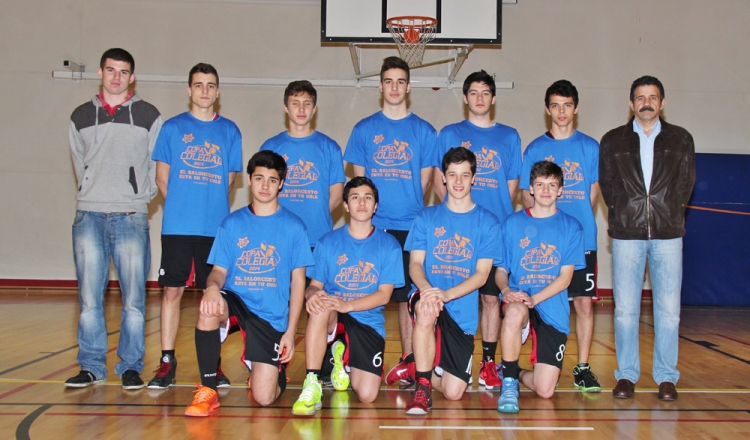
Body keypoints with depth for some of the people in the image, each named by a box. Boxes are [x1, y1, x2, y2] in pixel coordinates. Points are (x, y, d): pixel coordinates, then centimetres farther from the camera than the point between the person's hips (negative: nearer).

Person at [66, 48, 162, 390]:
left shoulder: (148, 116, 7)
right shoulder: (81, 117, 14)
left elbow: (158, 165, 7)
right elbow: (79, 164, 18)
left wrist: (141, 197, 1)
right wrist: (93, 196, 9)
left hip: (131, 217, -2)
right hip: (89, 216, 2)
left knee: (133, 298, -2)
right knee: (89, 297, 4)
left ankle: (131, 367, 8)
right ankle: (91, 366, 14)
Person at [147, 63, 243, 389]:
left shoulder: (229, 131, 9)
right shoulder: (172, 128, 6)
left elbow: (229, 180, 11)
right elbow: (162, 178, 8)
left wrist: (211, 206, 4)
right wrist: (181, 206, 5)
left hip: (216, 227, 1)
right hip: (177, 226, -1)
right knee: (172, 291, 0)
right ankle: (167, 361, 8)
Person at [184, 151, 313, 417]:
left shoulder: (293, 227, 0)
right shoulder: (232, 223, 5)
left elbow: (298, 281, 2)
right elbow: (219, 270, 2)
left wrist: (290, 331, -5)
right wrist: (213, 287, -24)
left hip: (272, 318, -1)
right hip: (235, 303, 1)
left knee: (264, 398, -11)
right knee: (210, 306, -36)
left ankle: (274, 370, 27)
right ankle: (207, 391, -19)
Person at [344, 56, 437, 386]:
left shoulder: (424, 131, 6)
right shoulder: (363, 130, 8)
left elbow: (423, 182, 7)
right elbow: (358, 179, 9)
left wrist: (408, 207, -2)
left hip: (410, 226, -1)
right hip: (371, 226, 1)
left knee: (407, 295, 1)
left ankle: (409, 361, 10)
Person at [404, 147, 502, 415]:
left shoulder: (487, 222, 2)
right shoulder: (427, 217, 7)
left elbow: (481, 274, -5)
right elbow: (415, 263, 0)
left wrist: (446, 294, -23)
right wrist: (427, 289, -24)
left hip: (462, 312, 0)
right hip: (427, 294, 0)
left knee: (454, 393, -5)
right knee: (426, 310, -40)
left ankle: (425, 371, 29)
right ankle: (422, 388, -24)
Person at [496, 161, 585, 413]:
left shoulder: (571, 227, 4)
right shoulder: (512, 223, 7)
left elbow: (565, 277, -3)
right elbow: (501, 269, 7)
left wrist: (533, 298, -18)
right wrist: (507, 291, -17)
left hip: (553, 310, 0)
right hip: (518, 301, 0)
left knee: (544, 390, -10)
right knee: (516, 311, -40)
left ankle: (515, 373, 26)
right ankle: (508, 383, -19)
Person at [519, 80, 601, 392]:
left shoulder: (590, 147, 7)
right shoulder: (535, 149, 7)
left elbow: (593, 193, 9)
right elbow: (528, 197, 7)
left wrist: (578, 221, -3)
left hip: (581, 239, 0)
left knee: (584, 302, -1)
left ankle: (583, 368, 7)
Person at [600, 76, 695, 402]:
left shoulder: (681, 139, 10)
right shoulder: (612, 141, 9)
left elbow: (686, 182, 10)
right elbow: (605, 183, 10)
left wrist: (670, 213, 2)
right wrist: (622, 214, 3)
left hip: (668, 234, 0)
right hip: (627, 234, 0)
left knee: (668, 310, 0)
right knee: (625, 309, 1)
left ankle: (666, 376, 11)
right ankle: (627, 374, 12)